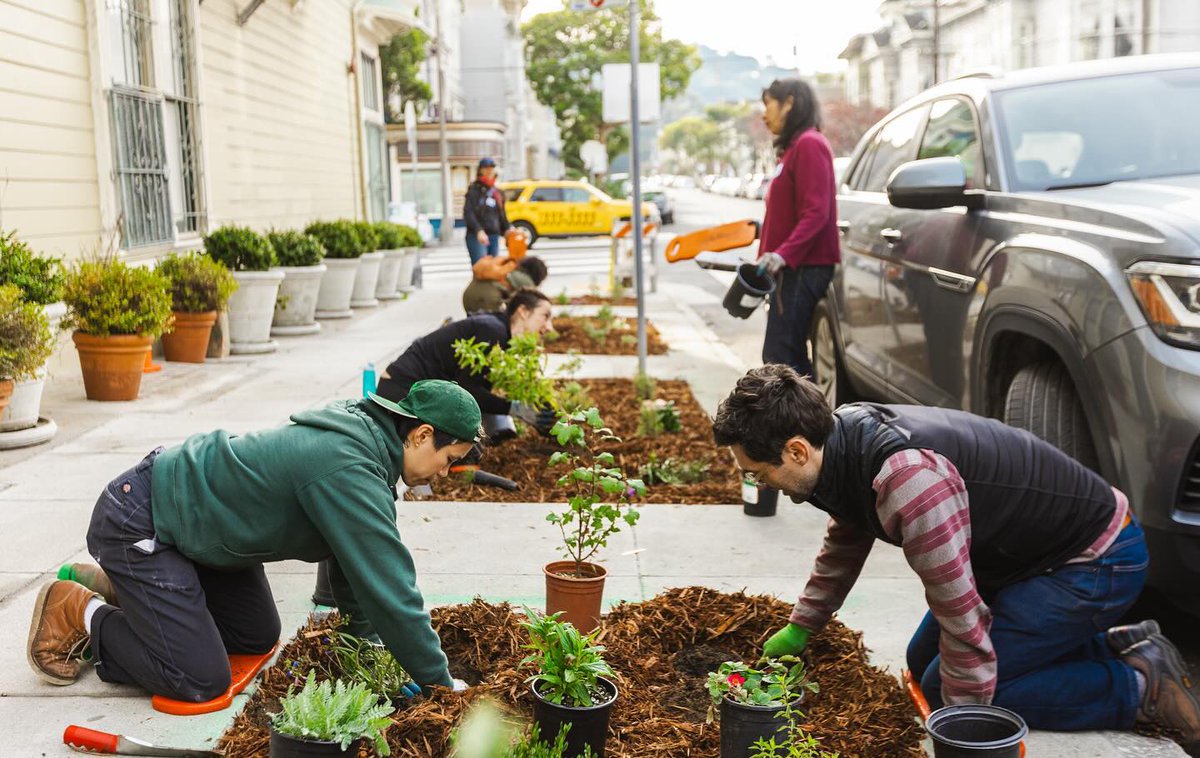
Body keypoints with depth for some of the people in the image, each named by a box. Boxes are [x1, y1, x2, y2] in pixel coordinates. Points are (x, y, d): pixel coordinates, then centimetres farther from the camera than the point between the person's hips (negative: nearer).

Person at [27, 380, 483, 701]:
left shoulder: (360, 433, -1)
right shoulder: (350, 472, -31)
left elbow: (355, 555, 12)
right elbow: (391, 589, -29)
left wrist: (367, 634, 13)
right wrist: (439, 682, -20)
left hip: (186, 515, 10)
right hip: (136, 523, -10)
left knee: (258, 638, 14)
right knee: (201, 680, -12)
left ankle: (113, 588, 24)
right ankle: (81, 612, 7)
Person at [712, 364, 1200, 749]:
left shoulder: (908, 478, -36)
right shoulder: (845, 433, -5)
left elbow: (961, 616, -29)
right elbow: (845, 543, 16)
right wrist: (799, 628, 25)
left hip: (1097, 560, -10)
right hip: (1023, 553, 10)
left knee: (946, 688, -11)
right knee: (924, 664, 16)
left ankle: (1141, 683, 0)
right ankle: (1118, 647, 18)